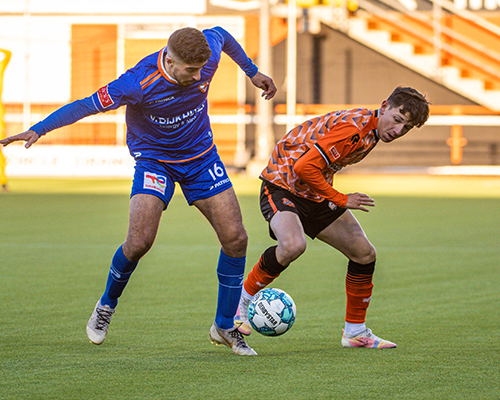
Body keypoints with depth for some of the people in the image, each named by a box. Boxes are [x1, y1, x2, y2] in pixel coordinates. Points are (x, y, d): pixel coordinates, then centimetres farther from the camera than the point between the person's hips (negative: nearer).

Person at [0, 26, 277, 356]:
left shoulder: (208, 54, -19)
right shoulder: (139, 83, -31)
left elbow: (221, 34, 6)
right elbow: (88, 105, -22)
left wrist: (252, 71, 18)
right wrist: (38, 129, -28)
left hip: (201, 157, 4)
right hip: (154, 160, -4)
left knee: (235, 239, -7)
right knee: (139, 242, -21)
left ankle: (225, 327, 9)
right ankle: (107, 305, 10)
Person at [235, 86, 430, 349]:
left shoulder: (370, 129, 4)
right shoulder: (353, 127, -28)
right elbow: (304, 167, -32)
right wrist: (340, 200, -23)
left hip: (316, 195, 9)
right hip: (282, 186, -9)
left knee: (364, 254, 4)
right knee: (293, 245, -35)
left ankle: (355, 332, 18)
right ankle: (242, 300, -13)